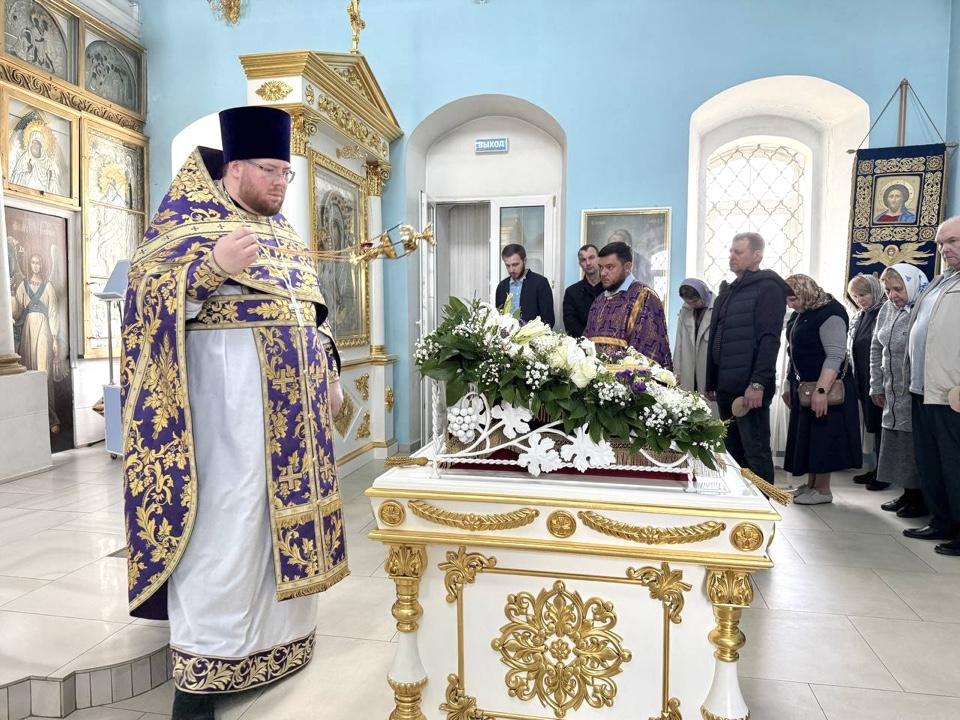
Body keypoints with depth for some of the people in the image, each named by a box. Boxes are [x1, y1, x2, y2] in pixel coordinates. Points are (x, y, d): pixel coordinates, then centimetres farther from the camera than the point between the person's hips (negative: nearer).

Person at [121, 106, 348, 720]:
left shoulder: (283, 233, 19)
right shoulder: (190, 219, -1)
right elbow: (147, 291, -12)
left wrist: (330, 373, 14)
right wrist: (212, 265, -27)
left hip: (291, 396, 7)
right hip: (228, 393, -7)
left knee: (285, 519, 11)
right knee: (225, 525, -5)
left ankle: (279, 641, 27)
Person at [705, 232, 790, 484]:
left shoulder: (767, 288, -4)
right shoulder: (728, 291, 19)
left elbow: (769, 339, -15)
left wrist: (758, 383, -22)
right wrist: (711, 383, 18)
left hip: (750, 388, -8)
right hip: (726, 387, 8)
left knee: (755, 452, -3)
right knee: (732, 451, 12)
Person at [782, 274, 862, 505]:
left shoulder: (830, 313, -16)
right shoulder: (800, 314, 12)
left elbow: (835, 356, -23)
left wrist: (821, 390, -30)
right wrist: (790, 386, 20)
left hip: (826, 387, -9)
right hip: (803, 386, 9)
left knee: (823, 436, -2)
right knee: (807, 436, 12)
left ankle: (823, 490, 7)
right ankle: (811, 484, 21)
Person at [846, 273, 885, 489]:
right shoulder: (858, 318, 14)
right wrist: (855, 378, 13)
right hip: (863, 381, 8)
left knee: (880, 425, 0)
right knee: (872, 425, 14)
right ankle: (877, 468, 25)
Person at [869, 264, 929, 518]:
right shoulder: (887, 309, 8)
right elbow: (876, 349, 15)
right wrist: (876, 385, 14)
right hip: (893, 393, 7)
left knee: (915, 446, 0)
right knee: (896, 443, 12)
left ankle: (921, 498, 14)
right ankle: (908, 494, 26)